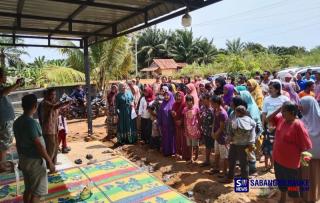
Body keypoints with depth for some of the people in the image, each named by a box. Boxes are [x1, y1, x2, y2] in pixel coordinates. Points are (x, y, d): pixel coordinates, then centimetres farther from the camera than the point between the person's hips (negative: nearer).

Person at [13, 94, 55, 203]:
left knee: (28, 189, 20)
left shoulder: (17, 122, 3)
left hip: (24, 159, 9)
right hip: (35, 161, -9)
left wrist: (21, 159, 23)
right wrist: (50, 161, -16)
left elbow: (18, 143, 12)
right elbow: (38, 145, -24)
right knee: (37, 192, 4)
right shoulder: (31, 122, -24)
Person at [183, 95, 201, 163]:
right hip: (188, 129, 3)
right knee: (189, 145, 10)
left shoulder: (196, 108, -8)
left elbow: (199, 119, -4)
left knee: (195, 144, 8)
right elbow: (184, 120, 4)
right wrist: (185, 129, 1)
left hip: (195, 128, -3)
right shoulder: (185, 109, 0)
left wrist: (199, 129, -6)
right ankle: (191, 158, 21)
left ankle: (196, 156, 30)